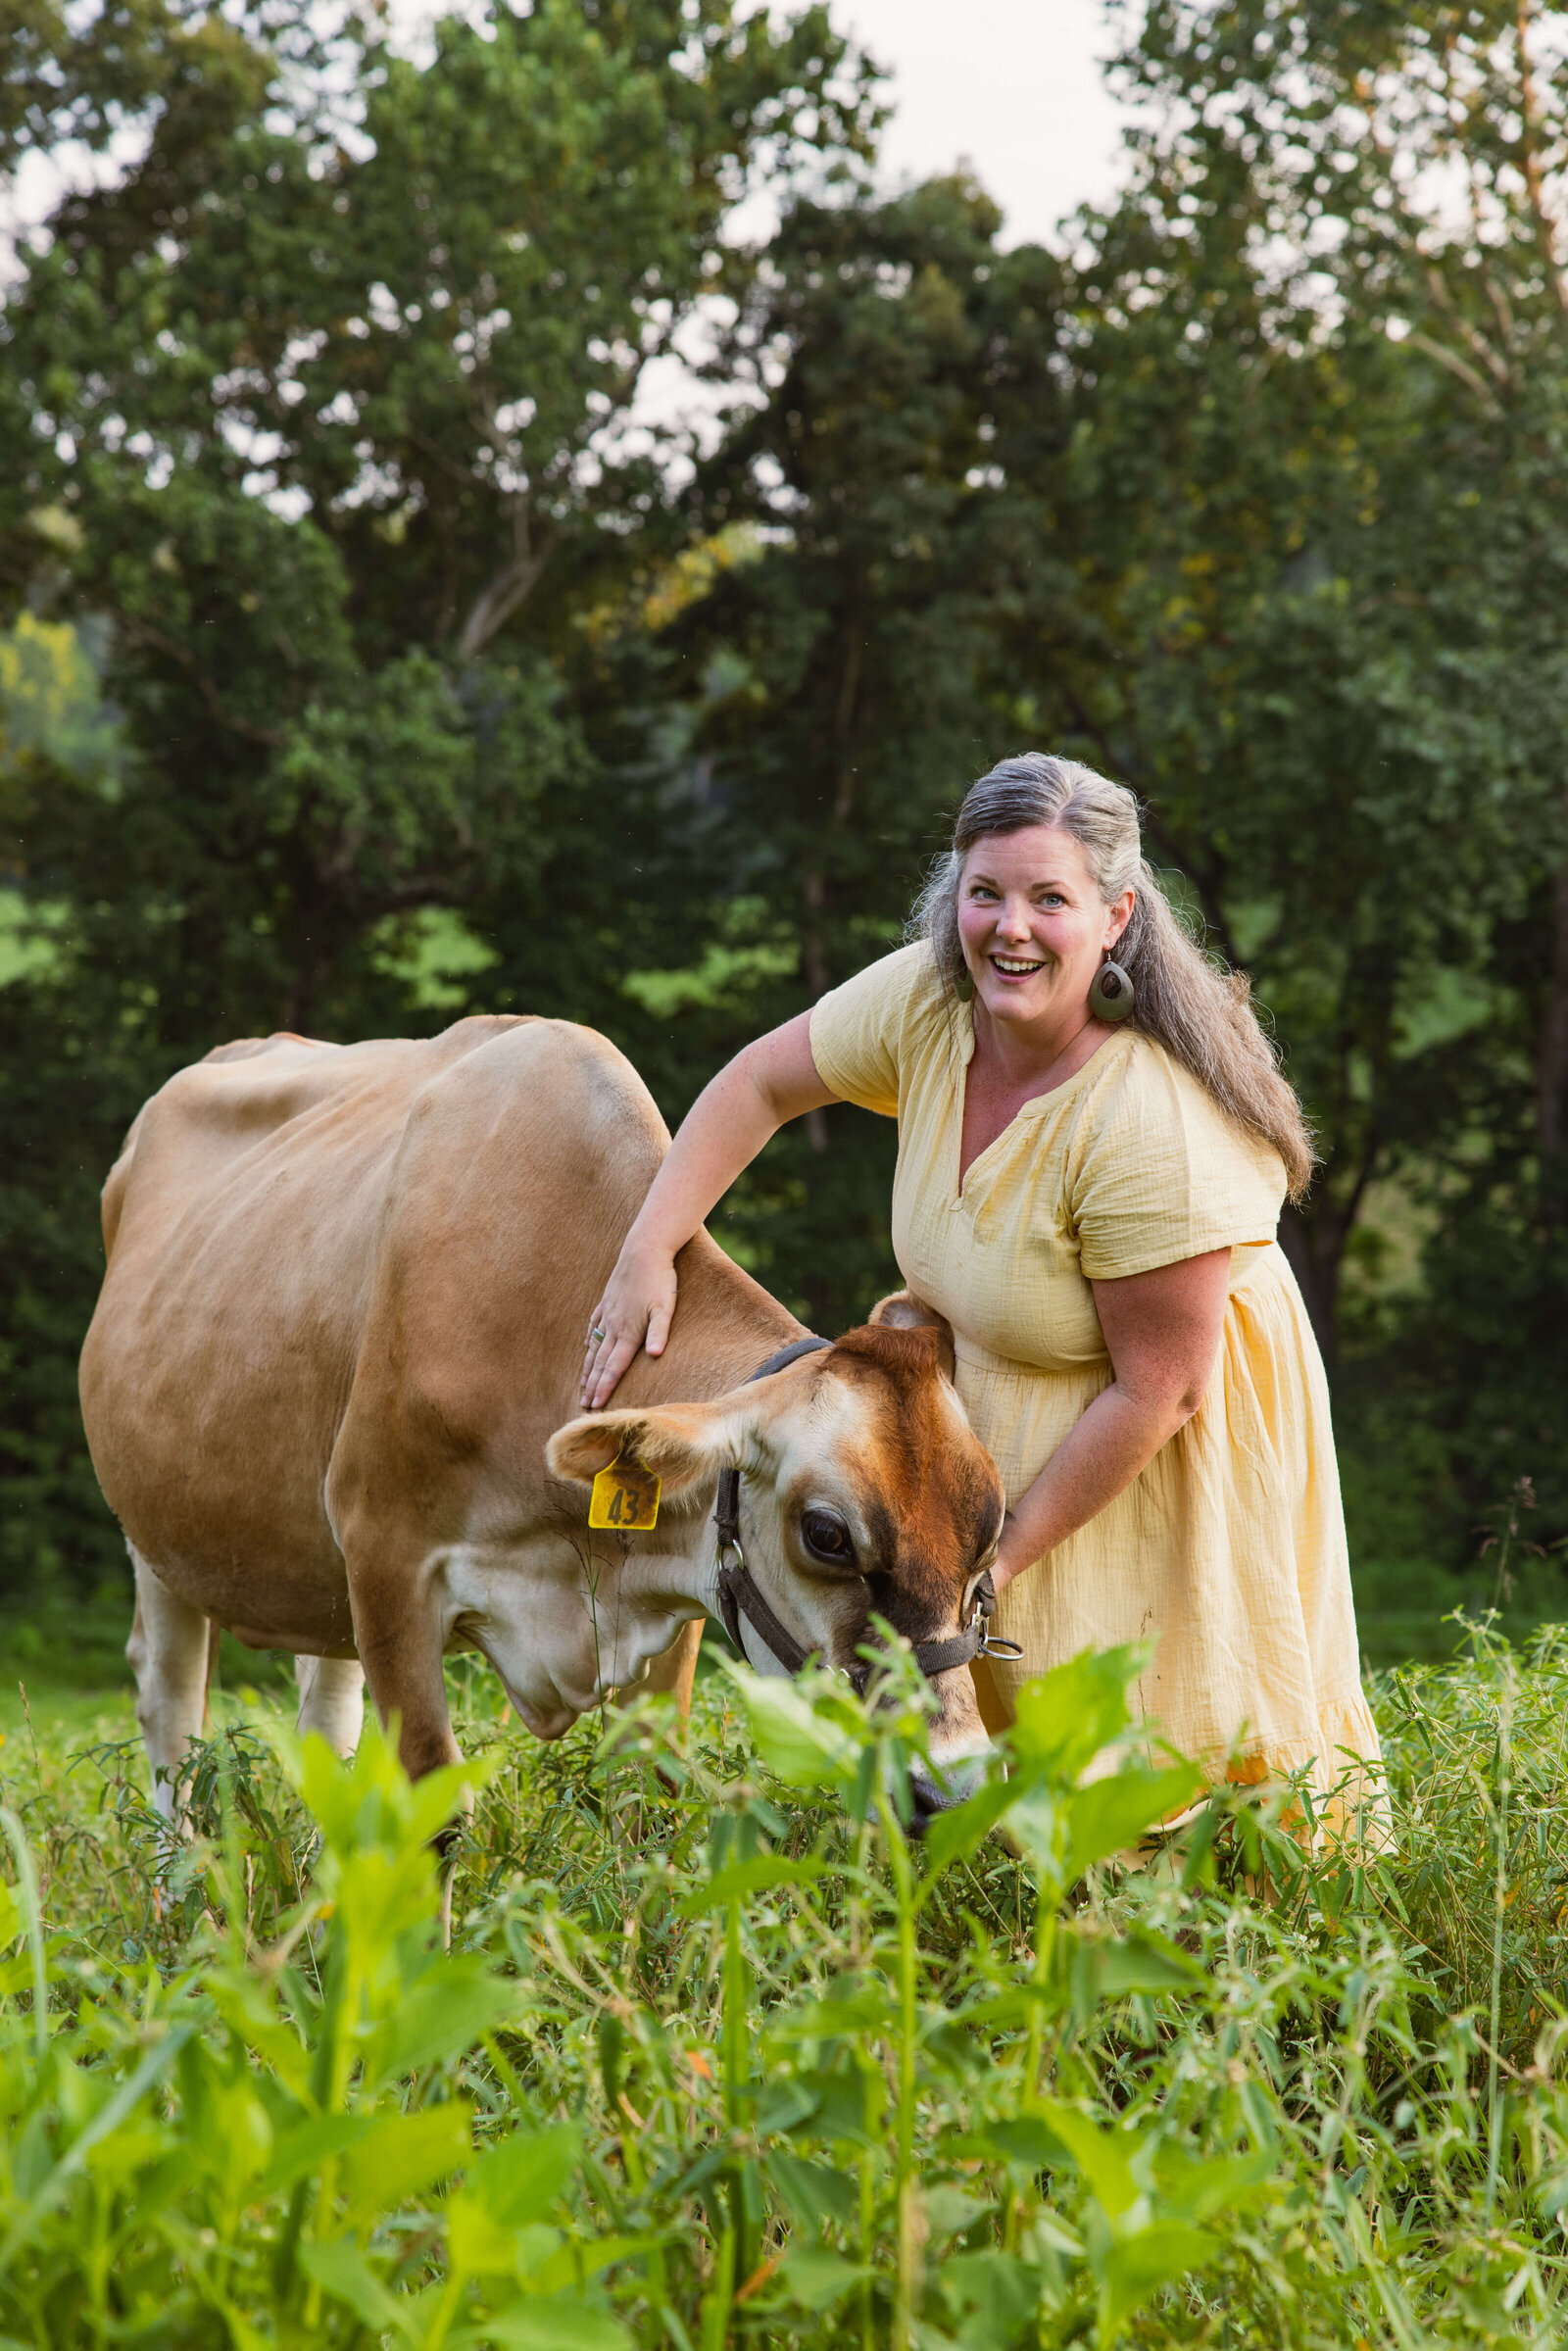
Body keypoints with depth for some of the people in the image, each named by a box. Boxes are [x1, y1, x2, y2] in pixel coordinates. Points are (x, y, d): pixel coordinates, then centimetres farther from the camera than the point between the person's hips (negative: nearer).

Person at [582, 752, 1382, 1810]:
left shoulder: (1154, 1128, -33)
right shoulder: (927, 1001, -14)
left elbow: (1159, 1388, -26)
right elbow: (762, 1082, 4)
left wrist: (1008, 1551, -18)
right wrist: (650, 1251, -6)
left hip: (1175, 1447, -6)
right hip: (997, 1417, 6)